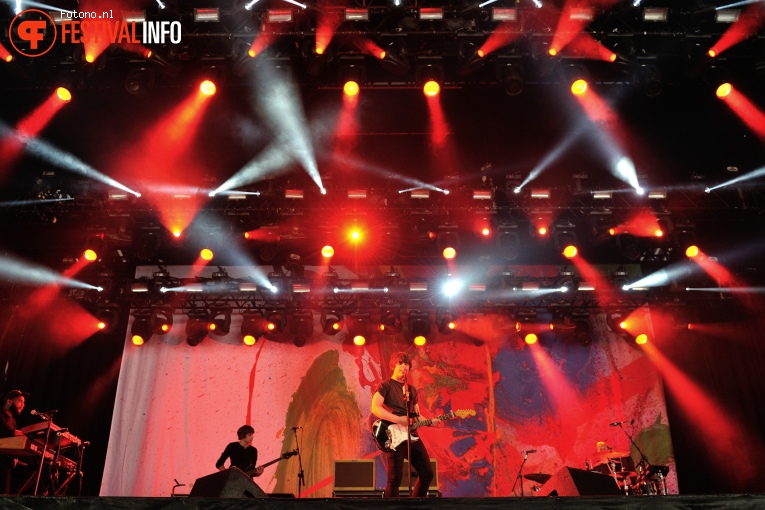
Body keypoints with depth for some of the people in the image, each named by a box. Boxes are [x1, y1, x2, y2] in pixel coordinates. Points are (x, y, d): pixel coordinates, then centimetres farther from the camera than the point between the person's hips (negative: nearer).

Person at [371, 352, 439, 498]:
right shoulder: (385, 385, -2)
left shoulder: (412, 390, 20)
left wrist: (430, 422, 3)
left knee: (427, 473, 9)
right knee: (395, 479, -9)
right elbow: (375, 408, -15)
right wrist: (398, 420, -20)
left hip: (413, 437, 7)